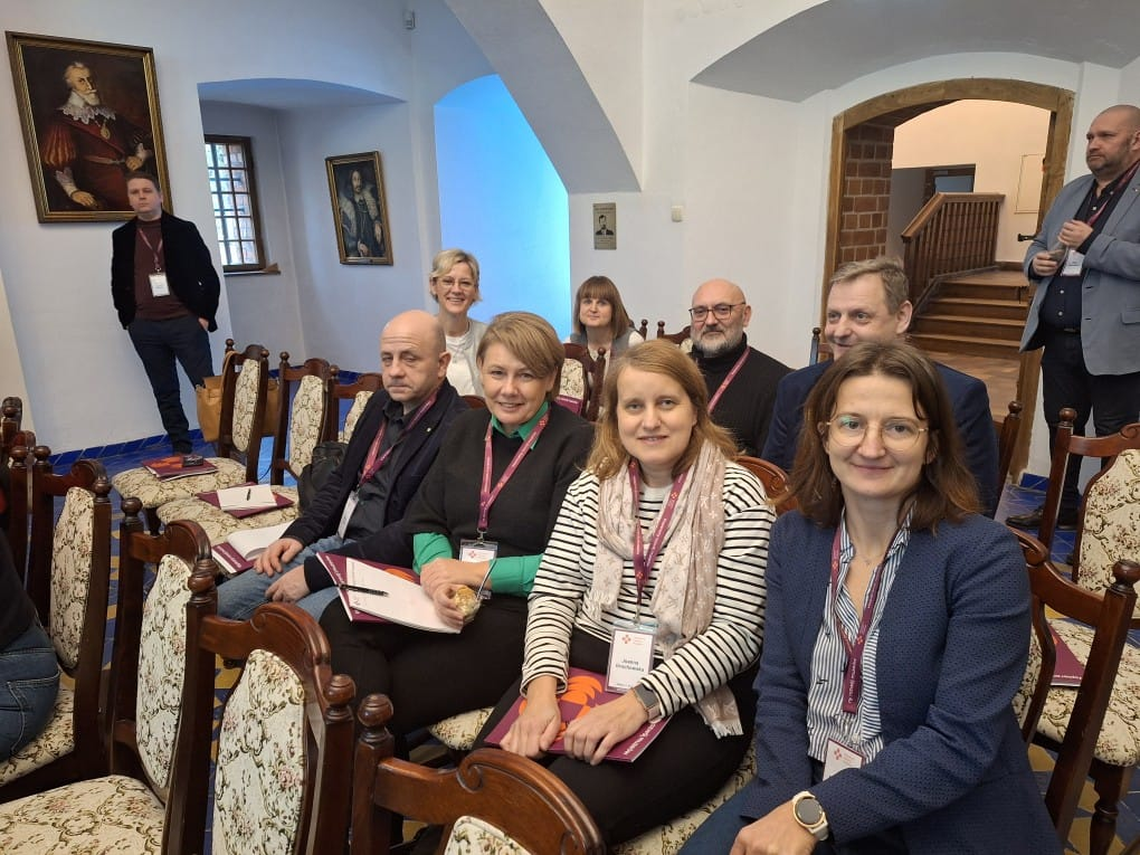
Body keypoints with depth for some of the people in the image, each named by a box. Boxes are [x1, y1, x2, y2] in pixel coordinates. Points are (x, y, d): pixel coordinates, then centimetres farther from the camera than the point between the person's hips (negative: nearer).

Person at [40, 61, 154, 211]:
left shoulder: (108, 113, 22)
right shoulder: (64, 118, 7)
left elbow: (145, 140, 24)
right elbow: (57, 161, -3)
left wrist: (140, 157, 1)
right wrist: (72, 191, -19)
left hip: (130, 174, 5)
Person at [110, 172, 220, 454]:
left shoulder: (184, 230, 3)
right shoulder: (121, 236, 10)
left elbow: (209, 276, 1)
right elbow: (118, 283, 15)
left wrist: (205, 316, -5)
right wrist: (128, 320, 6)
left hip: (185, 322, -3)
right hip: (144, 328, 3)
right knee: (166, 394, 8)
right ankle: (182, 450, 15)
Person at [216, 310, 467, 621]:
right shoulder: (381, 403, 8)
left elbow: (411, 535, -22)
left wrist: (313, 573, -18)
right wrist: (298, 534, 4)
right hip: (335, 542, 8)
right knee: (221, 602, 4)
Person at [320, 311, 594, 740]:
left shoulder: (577, 444, -6)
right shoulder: (465, 429, 15)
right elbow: (425, 522, 13)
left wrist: (475, 573, -12)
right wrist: (437, 567, -10)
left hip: (519, 608, -6)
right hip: (443, 597, 6)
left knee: (402, 685, -24)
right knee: (338, 621, -20)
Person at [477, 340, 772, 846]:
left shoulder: (737, 496, -6)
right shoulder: (591, 487, 7)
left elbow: (737, 630, -12)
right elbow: (552, 594, 3)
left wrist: (641, 700, -23)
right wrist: (543, 686, -15)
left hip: (693, 697, -3)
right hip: (585, 667, 4)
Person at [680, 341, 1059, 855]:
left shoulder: (984, 557, -14)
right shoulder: (793, 537, -2)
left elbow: (961, 742, -18)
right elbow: (779, 690, -2)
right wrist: (785, 802, -18)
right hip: (805, 788, 3)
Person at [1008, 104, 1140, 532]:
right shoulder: (1071, 191, 15)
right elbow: (1039, 243, 23)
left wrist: (1092, 243, -22)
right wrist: (1036, 262, 1)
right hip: (1058, 338, 7)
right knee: (1061, 430, 18)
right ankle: (1063, 508, 33)